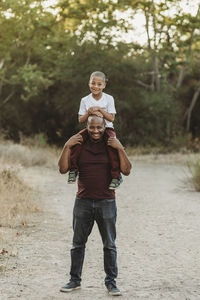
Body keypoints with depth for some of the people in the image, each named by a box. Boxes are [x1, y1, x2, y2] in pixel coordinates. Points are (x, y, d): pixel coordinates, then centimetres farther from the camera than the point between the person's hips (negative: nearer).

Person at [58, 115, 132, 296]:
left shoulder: (113, 146, 1)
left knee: (109, 245, 4)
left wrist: (120, 149, -15)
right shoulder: (79, 146, 3)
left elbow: (126, 171, -6)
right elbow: (63, 169, -2)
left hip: (106, 202, -1)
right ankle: (75, 280, 20)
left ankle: (111, 282, 13)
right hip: (83, 202, 1)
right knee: (78, 244, 9)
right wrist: (67, 147, -11)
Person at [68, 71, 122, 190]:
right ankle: (73, 169, -16)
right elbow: (81, 120, 2)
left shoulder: (109, 99, -2)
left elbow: (111, 118, -7)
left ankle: (116, 176, -25)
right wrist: (89, 113, -17)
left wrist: (99, 110, -19)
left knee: (113, 146, -33)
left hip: (106, 128, -2)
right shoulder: (85, 100, 3)